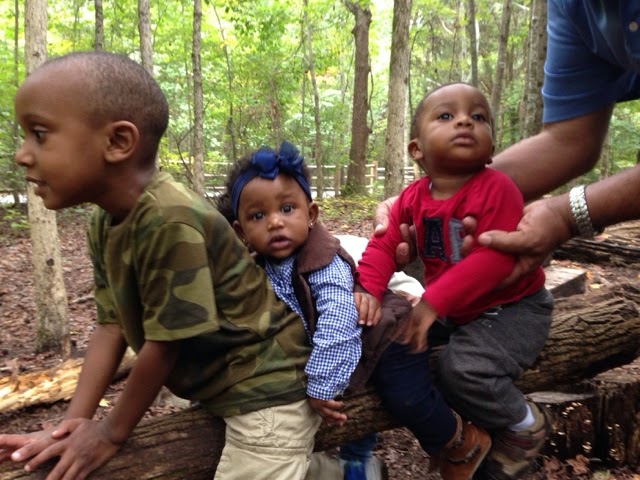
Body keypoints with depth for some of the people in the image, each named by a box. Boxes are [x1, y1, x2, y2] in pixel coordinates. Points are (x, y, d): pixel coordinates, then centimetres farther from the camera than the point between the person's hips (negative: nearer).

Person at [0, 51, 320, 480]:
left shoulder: (170, 221, -30)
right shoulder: (106, 224, -2)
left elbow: (166, 342, -23)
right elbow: (112, 325, 1)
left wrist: (113, 431, -8)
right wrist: (72, 425, -3)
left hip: (265, 390, -8)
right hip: (220, 386, 8)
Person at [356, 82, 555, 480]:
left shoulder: (496, 188, -23)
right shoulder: (413, 198, -3)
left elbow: (497, 257, -32)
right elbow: (384, 244, -4)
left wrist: (433, 302, -35)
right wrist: (368, 289, -23)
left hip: (512, 307, -7)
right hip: (451, 309, 8)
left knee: (463, 367, -27)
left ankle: (526, 426, 7)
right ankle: (458, 420, 25)